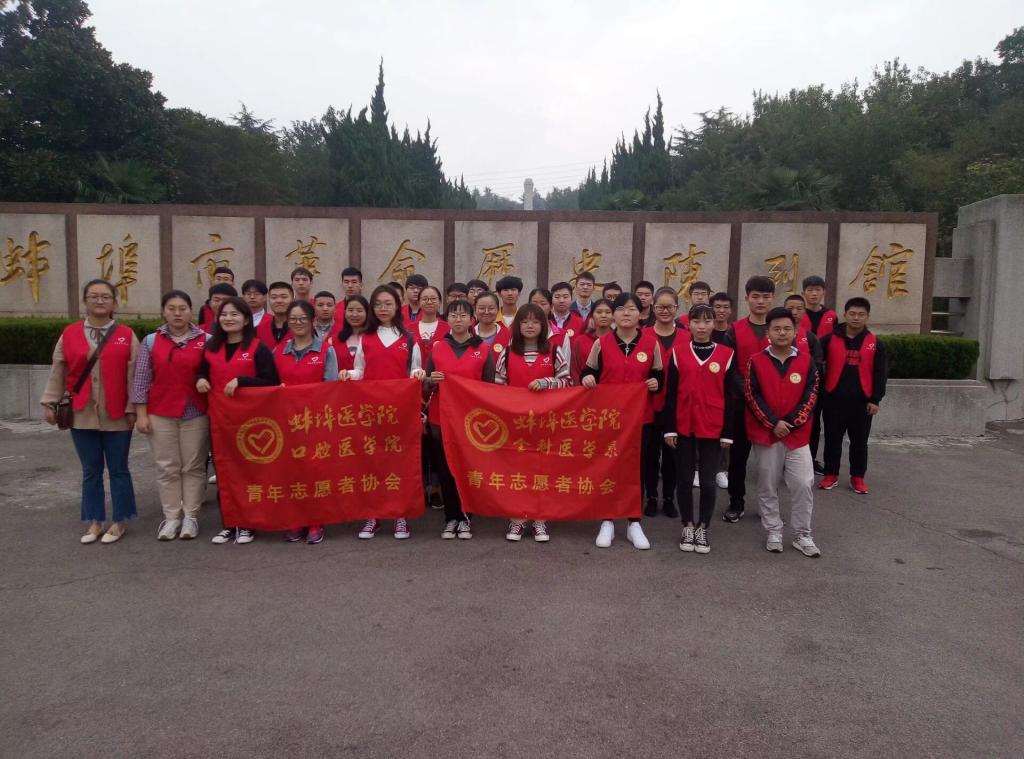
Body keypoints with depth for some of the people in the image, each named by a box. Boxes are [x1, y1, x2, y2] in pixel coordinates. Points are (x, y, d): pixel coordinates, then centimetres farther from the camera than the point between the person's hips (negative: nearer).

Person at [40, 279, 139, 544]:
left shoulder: (127, 336, -1)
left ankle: (120, 521, 17)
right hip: (82, 416, 2)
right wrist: (49, 402, 2)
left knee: (118, 470, 7)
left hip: (116, 416, -2)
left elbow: (133, 375, -4)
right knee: (91, 471, 10)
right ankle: (94, 522, 20)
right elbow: (58, 372, 7)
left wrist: (133, 408, -7)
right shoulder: (69, 334, 5)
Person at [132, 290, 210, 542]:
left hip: (196, 414, -1)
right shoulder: (151, 341, 4)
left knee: (193, 467, 6)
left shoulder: (206, 340, 1)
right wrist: (141, 414, -2)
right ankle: (171, 517, 15)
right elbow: (141, 379, 3)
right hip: (160, 415, 1)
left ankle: (191, 516, 14)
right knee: (167, 468, 6)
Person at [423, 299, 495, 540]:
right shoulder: (437, 348, 6)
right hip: (441, 418, 2)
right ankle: (451, 517, 16)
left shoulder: (484, 350, 1)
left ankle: (465, 517, 16)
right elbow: (426, 386, 10)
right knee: (445, 469, 4)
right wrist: (431, 380, -12)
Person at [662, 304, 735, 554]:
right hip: (684, 427, 0)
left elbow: (729, 397, 2)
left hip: (713, 428, 0)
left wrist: (727, 432, 1)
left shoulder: (726, 354, 0)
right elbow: (671, 393, 1)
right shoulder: (678, 352, 0)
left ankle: (703, 528, 21)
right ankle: (688, 527, 24)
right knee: (685, 479, 9)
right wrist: (669, 428, -3)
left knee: (707, 481, 6)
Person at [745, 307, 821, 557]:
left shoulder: (806, 360, 2)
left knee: (803, 485, -1)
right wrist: (773, 423, -13)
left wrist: (790, 422, -11)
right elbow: (752, 396, -6)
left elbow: (811, 395, -2)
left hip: (798, 434, 1)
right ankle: (773, 532, 20)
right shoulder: (756, 361, -2)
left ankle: (802, 535, 13)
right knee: (767, 486, 7)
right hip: (765, 433, -1)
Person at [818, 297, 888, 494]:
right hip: (833, 399, -1)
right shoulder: (830, 340, -1)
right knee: (832, 439, 6)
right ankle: (831, 475, 19)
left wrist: (875, 399, -1)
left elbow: (880, 374, 4)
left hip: (862, 401, 1)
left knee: (859, 441, 8)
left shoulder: (875, 344, 3)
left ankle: (858, 477, 20)